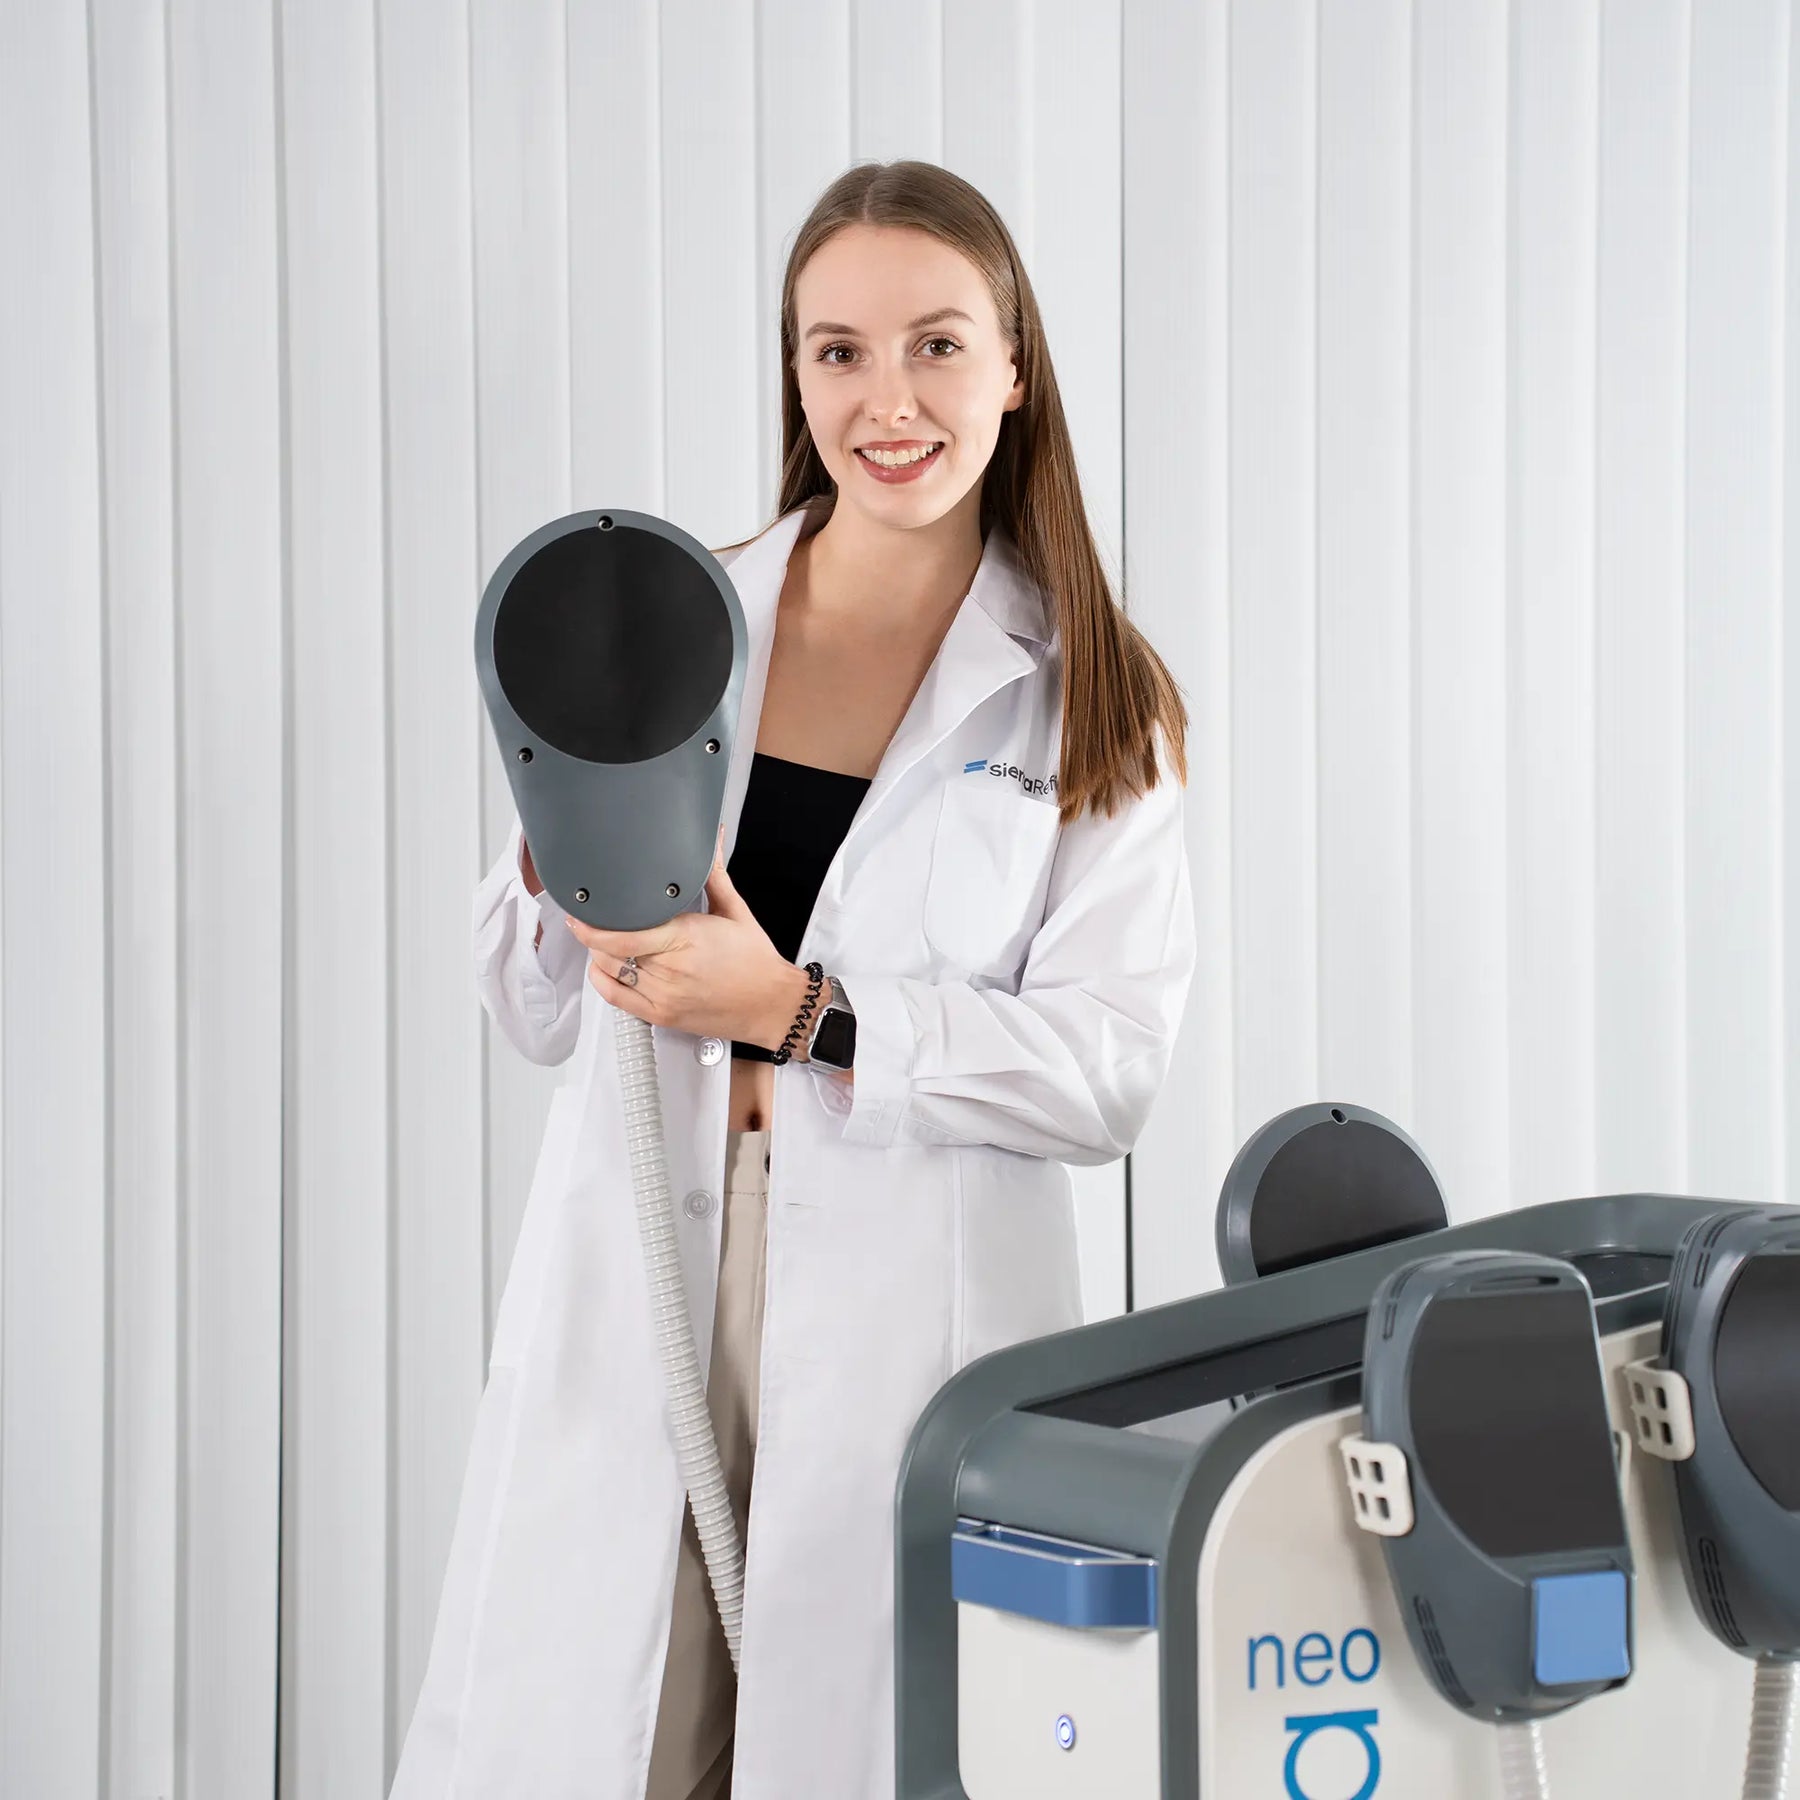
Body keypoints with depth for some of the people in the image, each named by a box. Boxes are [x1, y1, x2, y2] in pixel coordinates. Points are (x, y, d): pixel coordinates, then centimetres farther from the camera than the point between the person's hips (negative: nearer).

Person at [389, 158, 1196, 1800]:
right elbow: (540, 1015, 12)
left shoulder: (1089, 700, 2)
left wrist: (799, 1013, -15)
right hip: (632, 1296, 2)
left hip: (909, 1314, -2)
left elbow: (1107, 1069, -7)